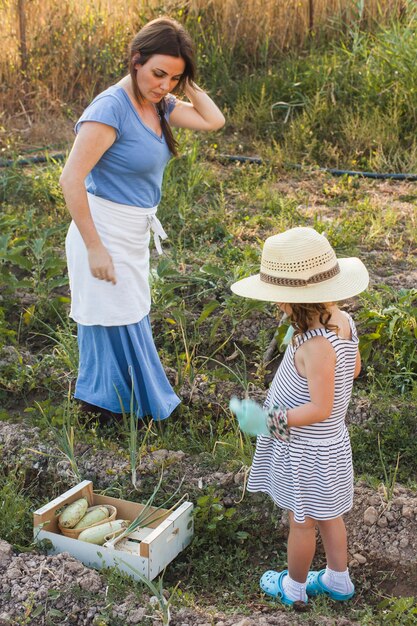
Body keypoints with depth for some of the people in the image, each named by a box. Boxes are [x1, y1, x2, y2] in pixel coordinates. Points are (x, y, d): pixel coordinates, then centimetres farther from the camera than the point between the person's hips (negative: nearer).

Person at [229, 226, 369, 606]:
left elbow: (319, 409, -32)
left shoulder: (316, 344, -34)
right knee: (327, 515, 26)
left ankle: (293, 587, 38)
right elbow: (354, 369, 8)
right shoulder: (343, 322, -8)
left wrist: (268, 420, -28)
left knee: (302, 520, 14)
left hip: (306, 451, -8)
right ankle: (339, 580, 45)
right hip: (330, 443, 8)